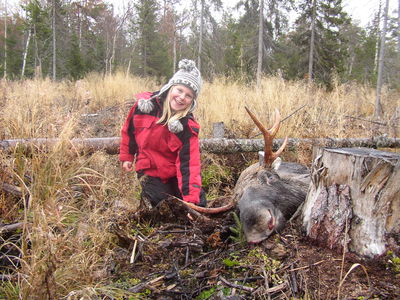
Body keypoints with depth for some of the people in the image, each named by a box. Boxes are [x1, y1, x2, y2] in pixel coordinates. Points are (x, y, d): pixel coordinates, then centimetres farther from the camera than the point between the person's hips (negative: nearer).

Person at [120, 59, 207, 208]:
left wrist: (192, 201, -31)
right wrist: (126, 156, 13)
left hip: (175, 175, 0)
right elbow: (129, 129, 4)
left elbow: (188, 164, -24)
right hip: (150, 172, 0)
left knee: (200, 205, -4)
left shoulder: (188, 127, -20)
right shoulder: (144, 103, -14)